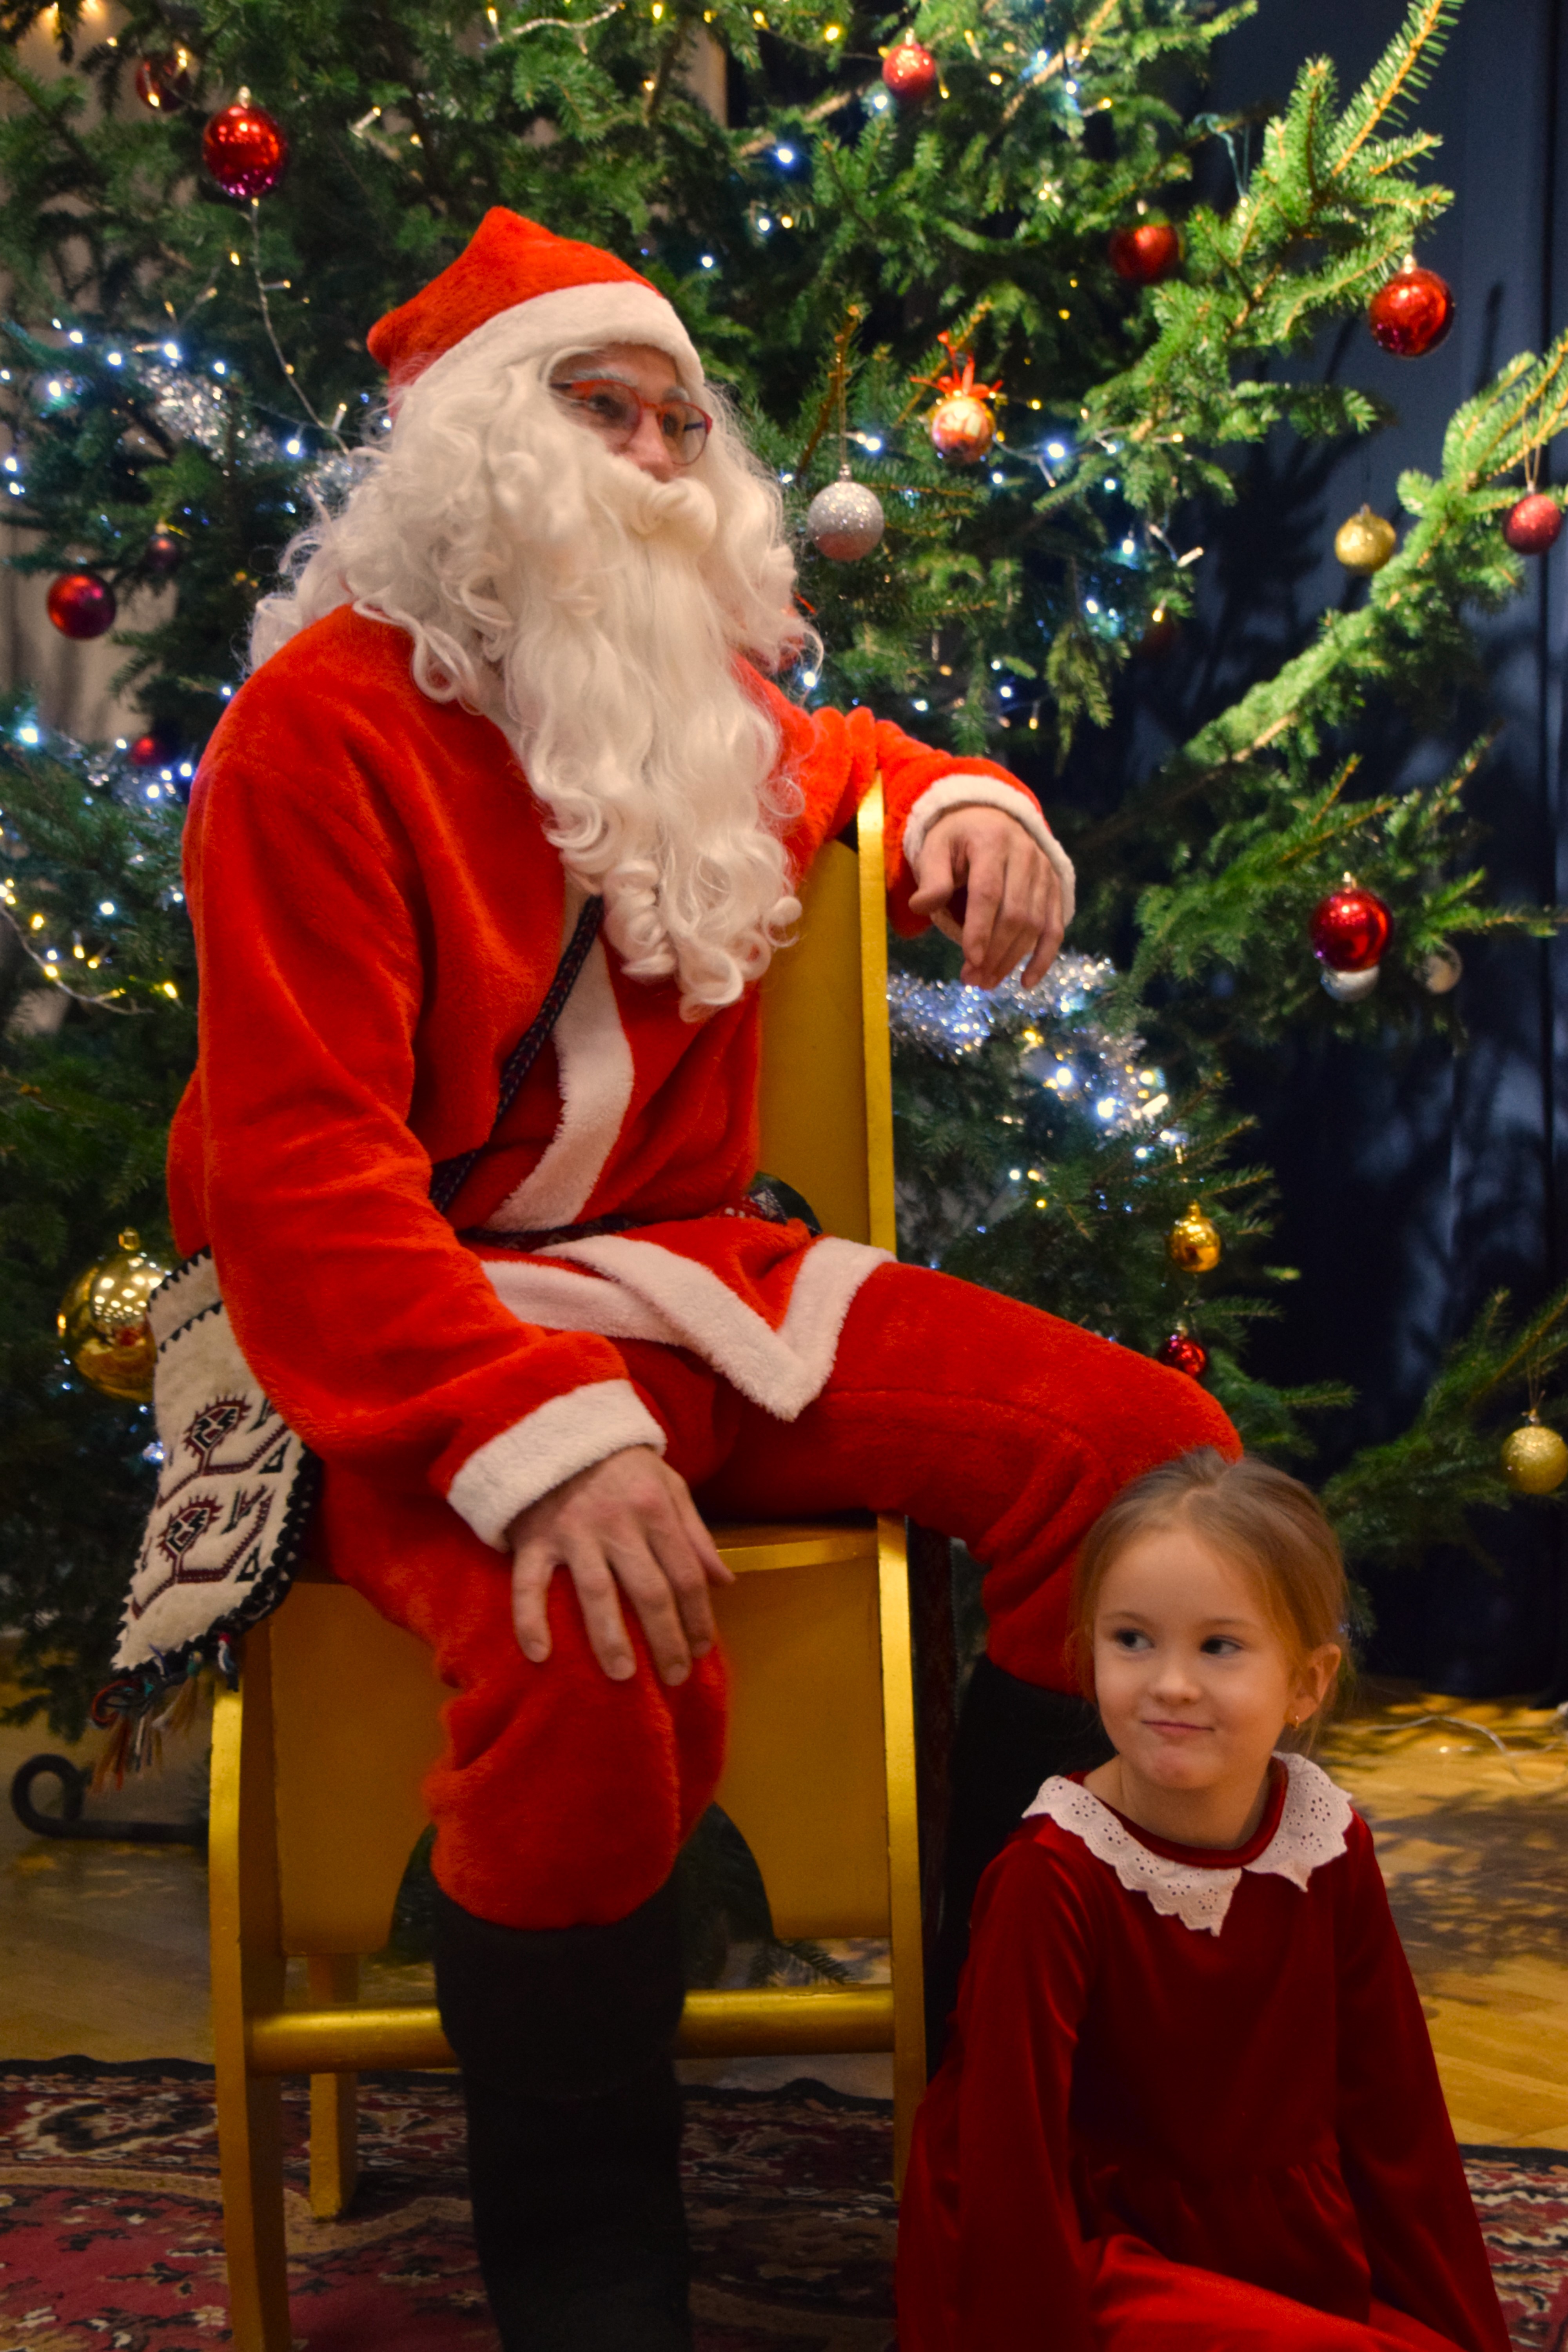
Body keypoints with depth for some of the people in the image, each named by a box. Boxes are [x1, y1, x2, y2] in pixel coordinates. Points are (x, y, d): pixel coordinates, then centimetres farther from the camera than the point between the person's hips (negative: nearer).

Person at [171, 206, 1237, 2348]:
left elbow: (852, 764, 40)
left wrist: (969, 810, 12)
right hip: (428, 1330, -7)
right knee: (595, 1662, -38)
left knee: (1150, 1450, -12)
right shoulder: (331, 720, -9)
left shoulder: (710, 705, 15)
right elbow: (300, 1159, -18)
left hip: (693, 1274, 7)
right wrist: (534, 1435, -32)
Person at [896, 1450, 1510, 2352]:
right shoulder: (1054, 1877, -20)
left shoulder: (1330, 1848, -4)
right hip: (1106, 2256, -5)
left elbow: (1395, 2117, 4)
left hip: (1302, 2254, 5)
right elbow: (1011, 2159, -18)